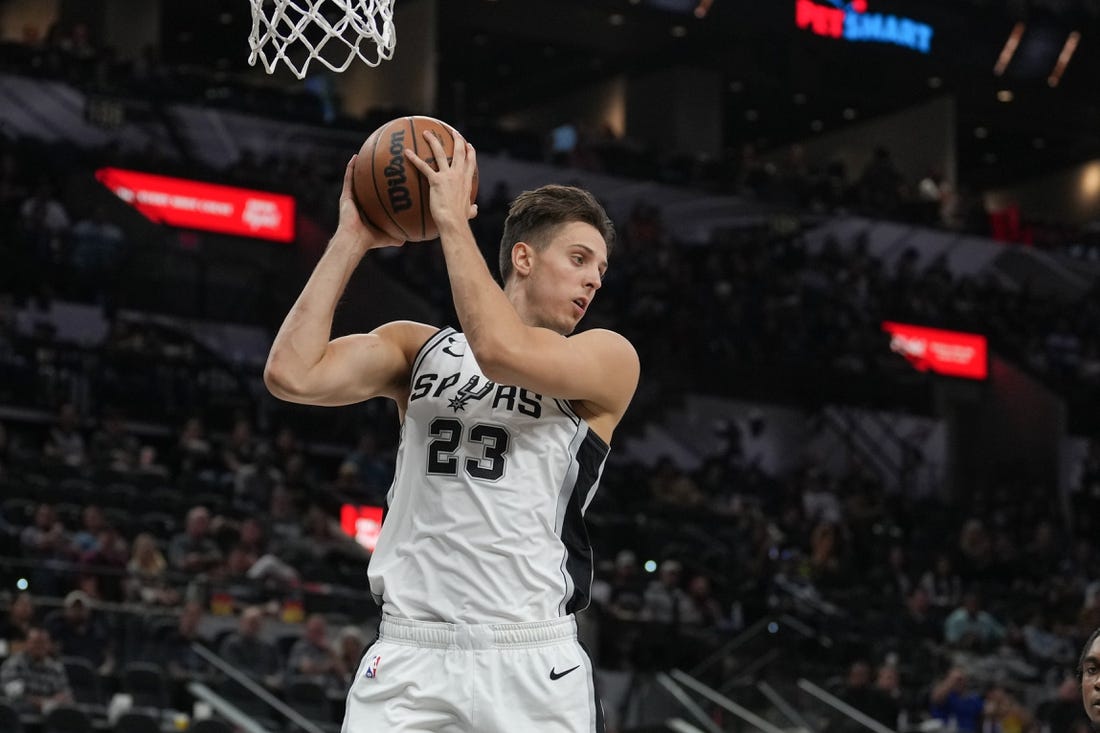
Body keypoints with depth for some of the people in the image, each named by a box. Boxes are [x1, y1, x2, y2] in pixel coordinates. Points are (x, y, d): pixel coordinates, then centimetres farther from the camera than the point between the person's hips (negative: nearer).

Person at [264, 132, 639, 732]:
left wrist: (452, 220, -9)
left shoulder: (609, 359, 4)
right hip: (408, 657, 2)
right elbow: (291, 374, -1)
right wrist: (352, 240, 3)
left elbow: (502, 353, -16)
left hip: (534, 665, -2)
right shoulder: (416, 348, 14)